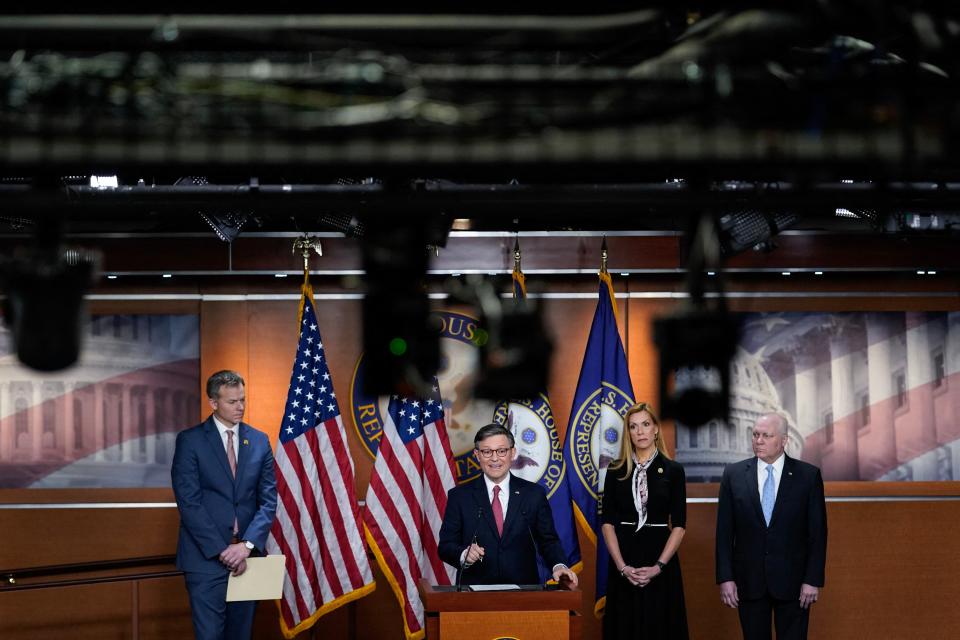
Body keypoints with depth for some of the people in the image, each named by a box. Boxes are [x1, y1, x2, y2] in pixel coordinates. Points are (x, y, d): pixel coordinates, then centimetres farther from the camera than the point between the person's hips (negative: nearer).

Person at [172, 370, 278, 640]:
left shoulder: (259, 441, 8)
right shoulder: (190, 440, -3)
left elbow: (268, 500, 5)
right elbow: (188, 502, -8)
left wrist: (247, 545, -10)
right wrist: (221, 550, -14)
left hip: (246, 556, 4)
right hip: (206, 557, -4)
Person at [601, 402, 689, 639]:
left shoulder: (673, 471, 1)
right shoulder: (616, 472, 5)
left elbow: (679, 525, -2)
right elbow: (608, 523, 1)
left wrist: (658, 566, -13)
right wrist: (622, 566, -11)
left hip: (660, 559, -1)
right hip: (624, 562, 1)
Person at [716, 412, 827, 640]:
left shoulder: (809, 475, -1)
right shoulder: (734, 475, 3)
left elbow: (817, 532, -1)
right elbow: (724, 531, 2)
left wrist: (813, 579, -7)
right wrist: (725, 578, -4)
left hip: (792, 581, -1)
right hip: (749, 581, 1)